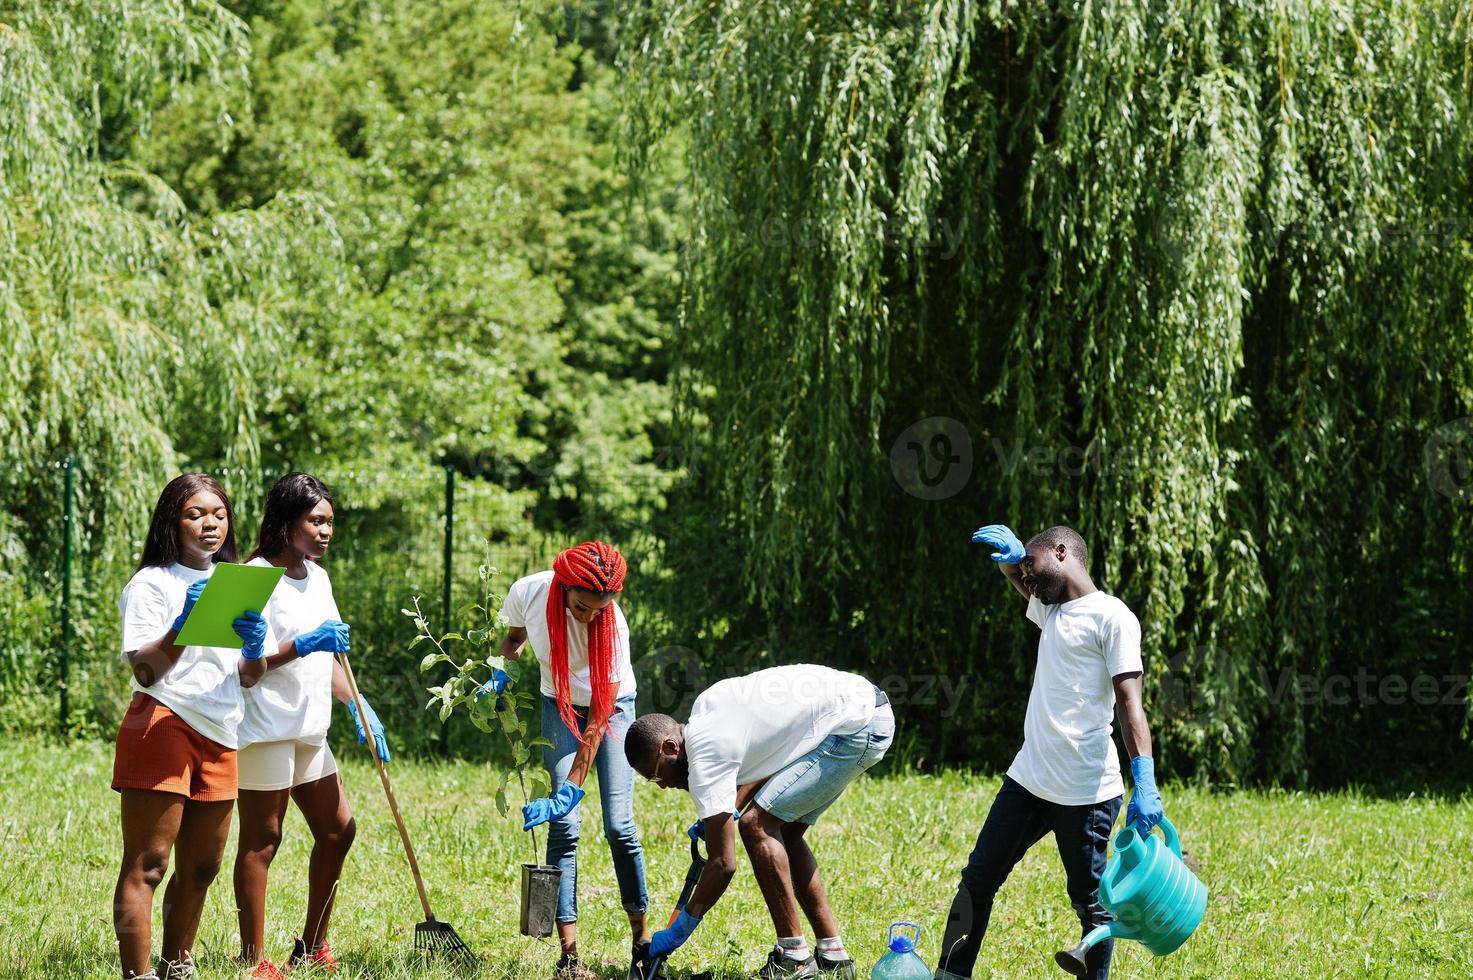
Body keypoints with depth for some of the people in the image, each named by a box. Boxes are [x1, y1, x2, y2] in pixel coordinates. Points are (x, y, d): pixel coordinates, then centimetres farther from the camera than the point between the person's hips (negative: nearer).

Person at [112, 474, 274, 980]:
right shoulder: (152, 583, -3)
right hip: (162, 725, -7)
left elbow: (250, 676, 14)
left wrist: (254, 648, -8)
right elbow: (145, 671, -14)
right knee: (146, 864, -11)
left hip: (218, 737, 7)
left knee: (201, 868, 12)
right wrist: (182, 627, -29)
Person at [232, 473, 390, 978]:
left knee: (338, 829, 12)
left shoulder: (317, 577, 14)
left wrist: (358, 707, 11)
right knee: (261, 840, -4)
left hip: (308, 729, 9)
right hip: (265, 727, -9)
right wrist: (302, 646, -27)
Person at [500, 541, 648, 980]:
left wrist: (568, 793, -33)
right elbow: (515, 636, 5)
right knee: (563, 826, -11)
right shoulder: (528, 593, -24)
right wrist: (501, 673, -16)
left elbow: (597, 726, -29)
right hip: (559, 706, 2)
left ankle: (642, 937, 6)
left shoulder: (612, 625, -31)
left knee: (619, 825, -12)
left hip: (612, 706, -2)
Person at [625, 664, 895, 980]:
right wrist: (726, 811, 13)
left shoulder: (704, 758, -16)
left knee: (757, 825, -11)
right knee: (784, 832, 15)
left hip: (856, 726, -11)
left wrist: (677, 933, -5)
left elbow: (723, 863, -13)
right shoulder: (703, 706, 10)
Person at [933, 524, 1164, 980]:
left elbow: (1129, 702, -17)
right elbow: (1016, 573, 36)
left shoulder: (1111, 617, -10)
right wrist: (1011, 555, 10)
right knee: (978, 880, 9)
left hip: (1086, 793, -9)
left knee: (1091, 903, 1)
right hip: (1027, 781, 9)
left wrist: (1145, 783, -26)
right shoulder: (1051, 610, 15)